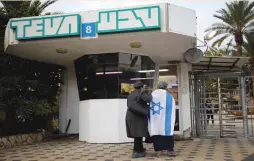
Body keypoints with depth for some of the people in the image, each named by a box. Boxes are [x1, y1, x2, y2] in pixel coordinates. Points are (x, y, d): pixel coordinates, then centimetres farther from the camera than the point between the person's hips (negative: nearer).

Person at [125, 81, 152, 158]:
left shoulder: (131, 94, 17)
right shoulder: (141, 93, -7)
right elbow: (148, 99, -21)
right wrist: (148, 94, 1)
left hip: (130, 116, 8)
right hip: (137, 116, -8)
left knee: (137, 134, 16)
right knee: (138, 134, -4)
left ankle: (140, 149, 27)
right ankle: (136, 152, -3)